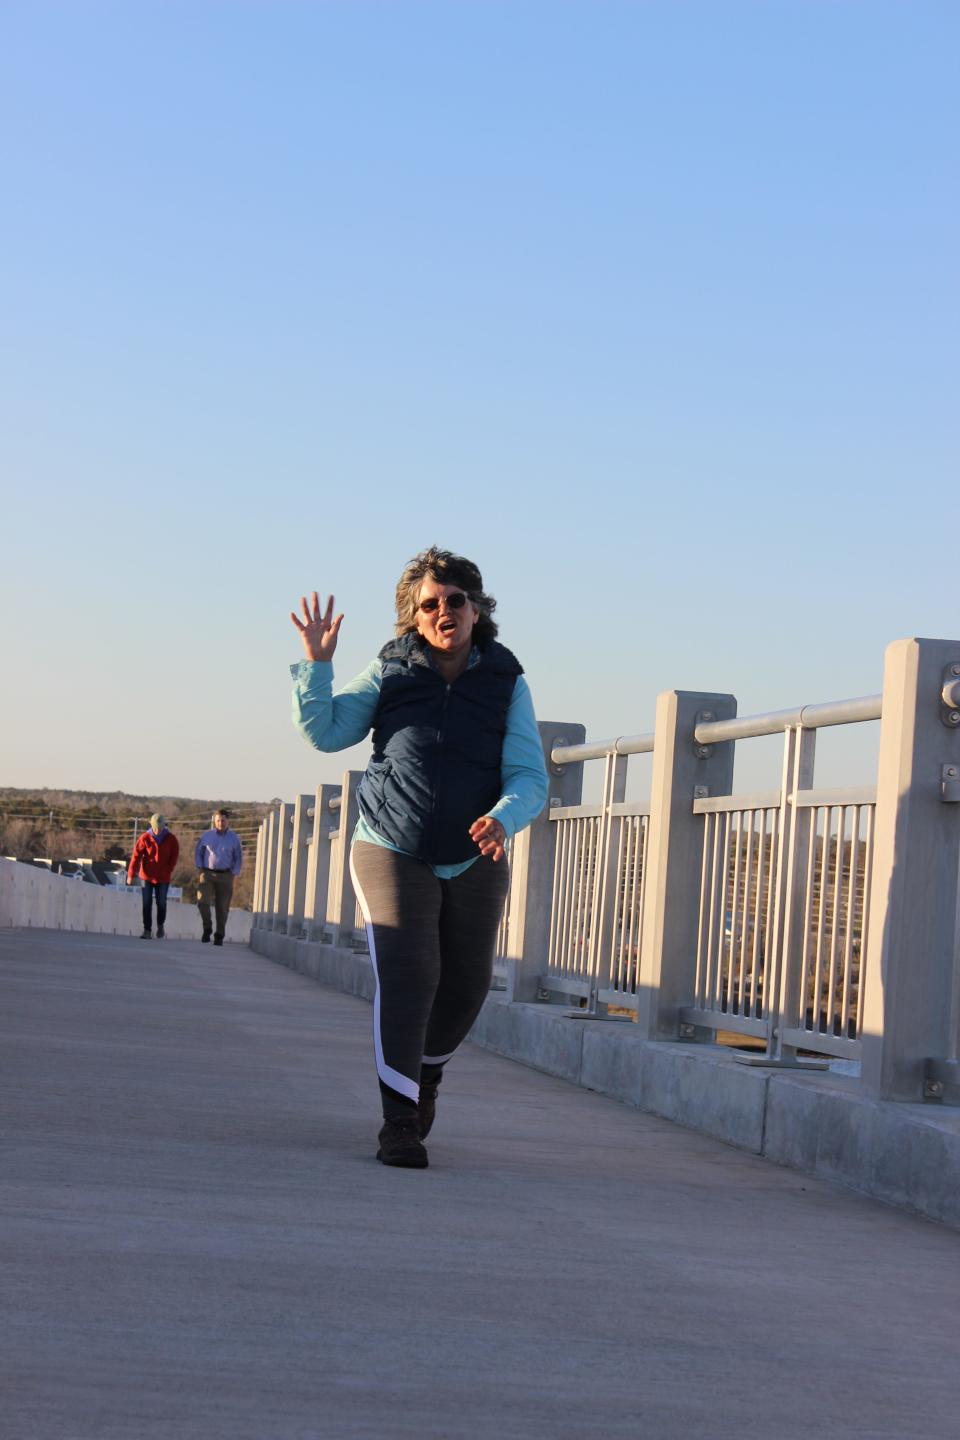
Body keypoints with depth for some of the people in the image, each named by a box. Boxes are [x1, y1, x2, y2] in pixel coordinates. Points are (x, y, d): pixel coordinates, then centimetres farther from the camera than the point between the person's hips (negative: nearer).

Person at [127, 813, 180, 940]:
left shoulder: (171, 839, -4)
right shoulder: (145, 838, -7)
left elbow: (174, 857, 3)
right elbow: (136, 856, -9)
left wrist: (168, 871, -7)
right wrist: (131, 874, -14)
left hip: (163, 877, 0)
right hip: (146, 876, 0)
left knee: (161, 904, 4)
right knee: (147, 904, -1)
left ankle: (160, 925, 29)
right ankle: (147, 930, 5)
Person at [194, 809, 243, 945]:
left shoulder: (234, 839, 4)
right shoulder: (206, 836, 4)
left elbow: (238, 859, 10)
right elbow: (198, 853, 12)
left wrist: (233, 874, 0)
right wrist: (200, 870, 2)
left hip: (225, 876, 0)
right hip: (207, 873, 0)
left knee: (222, 907, 1)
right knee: (203, 901, -17)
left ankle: (219, 936, 10)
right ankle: (206, 929, 2)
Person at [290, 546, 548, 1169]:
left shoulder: (507, 682, -5)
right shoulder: (392, 671, -4)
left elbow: (530, 778, -10)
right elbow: (325, 731, -3)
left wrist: (503, 819, -30)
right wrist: (317, 663, -16)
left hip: (474, 860, 2)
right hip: (393, 852, -2)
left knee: (467, 983, 10)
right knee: (407, 974, -17)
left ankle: (426, 1071, 41)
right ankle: (400, 1123, -16)